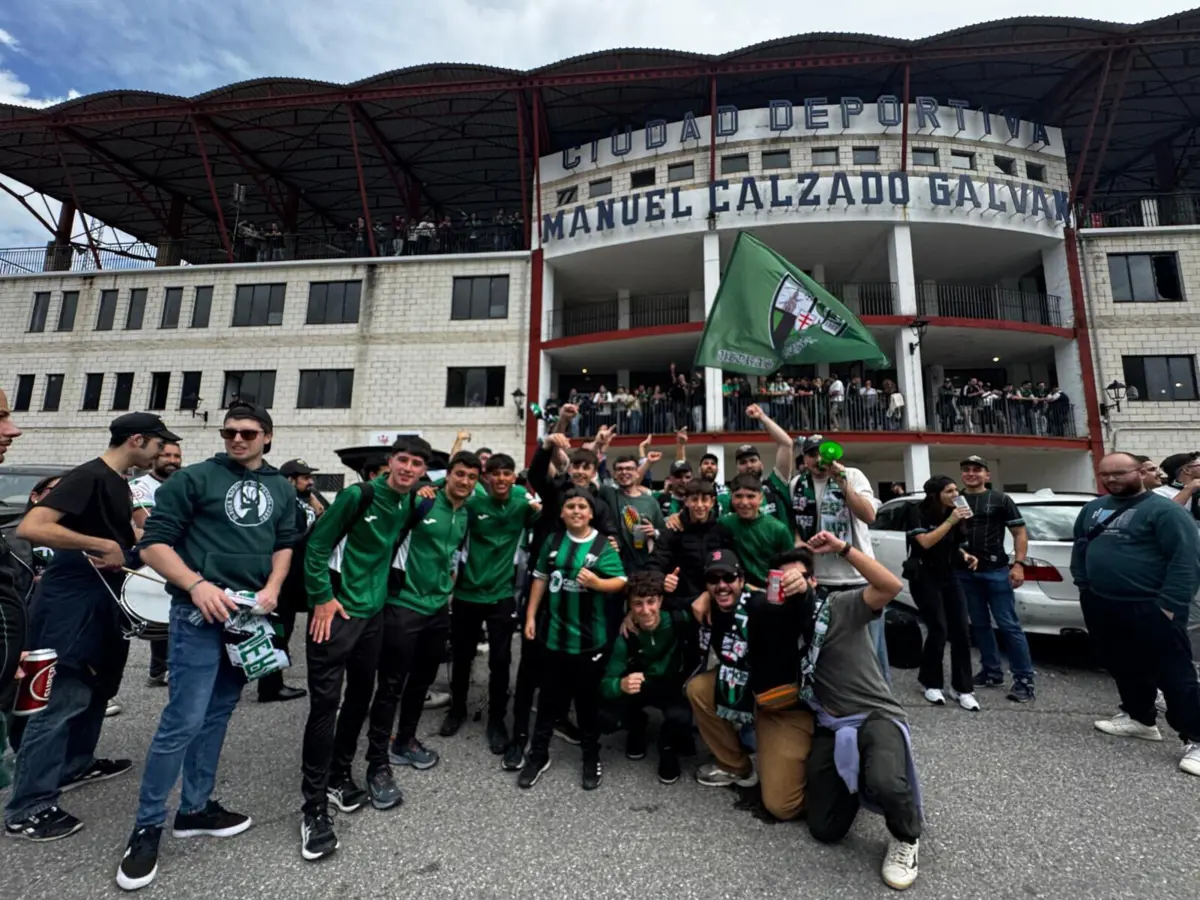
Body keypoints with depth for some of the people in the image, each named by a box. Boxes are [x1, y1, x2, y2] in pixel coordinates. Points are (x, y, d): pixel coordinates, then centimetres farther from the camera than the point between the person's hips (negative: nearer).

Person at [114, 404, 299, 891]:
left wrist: (272, 587, -6)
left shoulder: (282, 488, 8)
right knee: (184, 719, -4)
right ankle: (147, 828, 16)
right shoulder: (194, 478, -5)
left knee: (217, 714, 15)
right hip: (199, 612, -5)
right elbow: (154, 542, -7)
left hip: (249, 614, 5)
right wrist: (196, 584, -21)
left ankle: (195, 809, 31)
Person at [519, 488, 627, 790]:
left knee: (588, 700, 12)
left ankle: (592, 758, 31)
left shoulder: (604, 545, -7)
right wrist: (531, 616, 5)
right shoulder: (553, 542, 3)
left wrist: (597, 583, -32)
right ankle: (538, 754, 32)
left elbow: (621, 581, -13)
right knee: (550, 697, 15)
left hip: (589, 638, -2)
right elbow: (540, 578, 8)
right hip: (554, 634, 3)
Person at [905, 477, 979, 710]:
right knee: (939, 630, -9)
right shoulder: (918, 511, -12)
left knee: (961, 631, 0)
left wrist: (965, 556, -1)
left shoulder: (953, 512, 6)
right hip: (924, 577, -6)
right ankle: (931, 683, 11)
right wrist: (950, 521, -26)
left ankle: (962, 688, 11)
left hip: (949, 576, 6)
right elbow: (925, 542, -24)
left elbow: (953, 545, 19)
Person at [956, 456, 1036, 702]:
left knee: (1009, 625, -2)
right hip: (965, 573, 4)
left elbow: (1020, 533, 1)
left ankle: (1024, 680, 7)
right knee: (979, 624, 12)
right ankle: (992, 672, 24)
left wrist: (1018, 564, -8)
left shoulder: (1000, 500, 2)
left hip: (996, 571, -3)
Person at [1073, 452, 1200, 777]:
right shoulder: (1092, 509, 12)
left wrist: (1169, 605, -18)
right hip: (1101, 606, 7)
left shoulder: (1164, 510, -10)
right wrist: (1083, 586, 11)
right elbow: (1079, 548, 20)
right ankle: (1140, 718, 34)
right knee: (1124, 668, 18)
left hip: (1150, 609, -7)